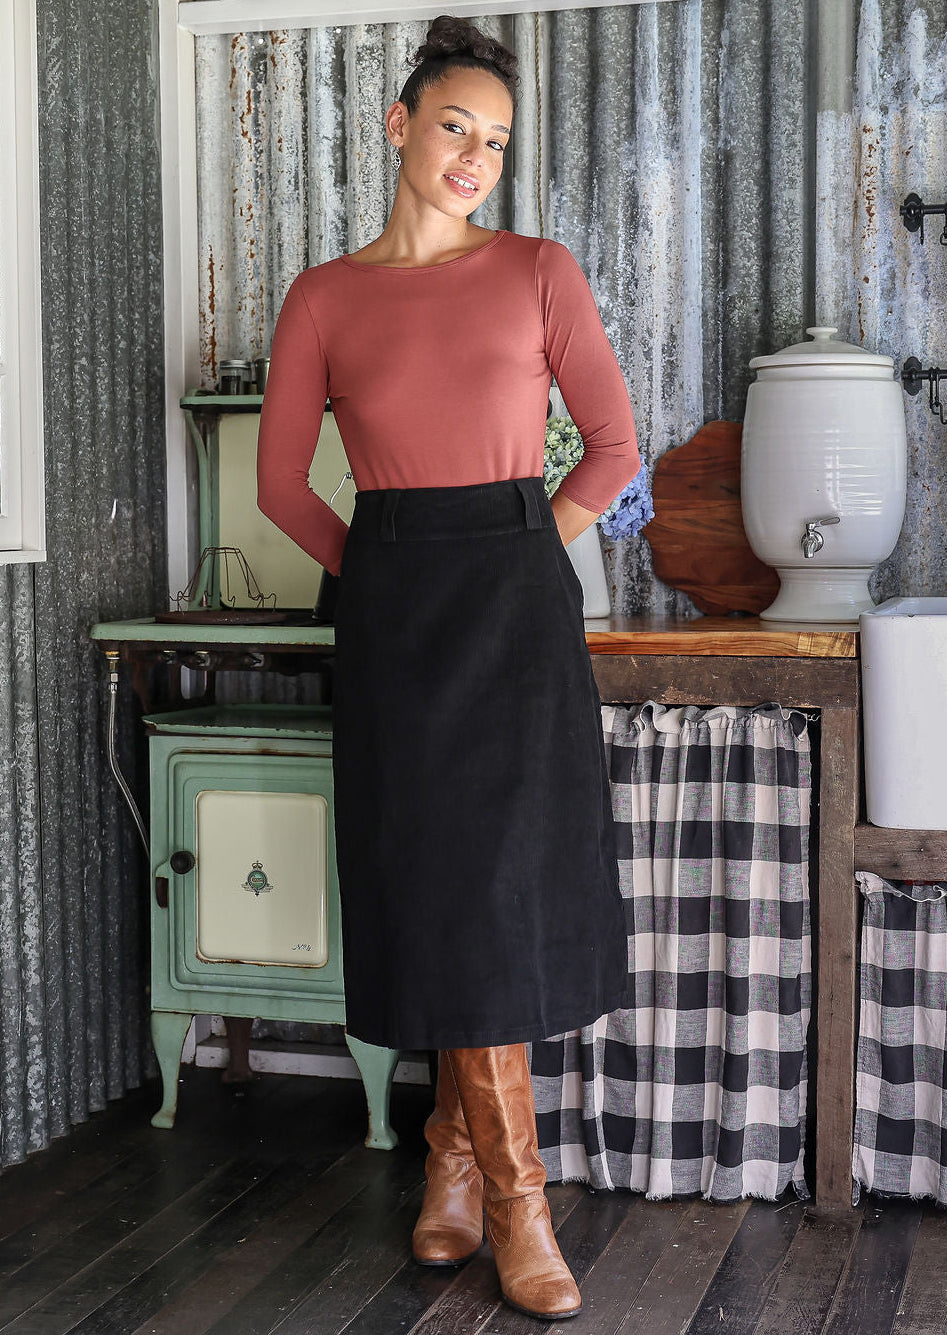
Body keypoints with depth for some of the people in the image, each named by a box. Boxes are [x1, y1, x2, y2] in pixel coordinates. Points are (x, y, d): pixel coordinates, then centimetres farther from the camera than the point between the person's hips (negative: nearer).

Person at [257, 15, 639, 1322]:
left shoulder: (539, 271, 4)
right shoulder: (324, 298, 6)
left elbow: (614, 448, 6)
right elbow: (281, 485, 10)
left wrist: (513, 562, 7)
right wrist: (388, 568, 9)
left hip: (516, 599, 0)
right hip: (391, 613, 0)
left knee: (504, 881, 1)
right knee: (441, 884, 1)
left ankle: (456, 1142, 21)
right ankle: (513, 1192, 11)